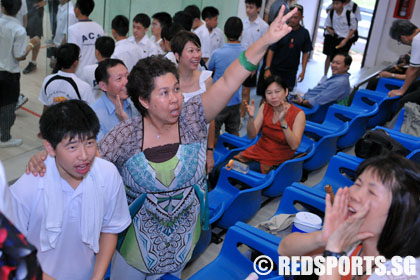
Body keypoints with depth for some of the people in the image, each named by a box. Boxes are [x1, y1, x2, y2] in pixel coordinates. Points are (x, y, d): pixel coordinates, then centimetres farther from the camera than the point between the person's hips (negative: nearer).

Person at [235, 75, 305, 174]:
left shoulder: (298, 114, -14)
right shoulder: (265, 107, 0)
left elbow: (294, 146, -24)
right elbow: (252, 135, -4)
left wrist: (283, 121, -36)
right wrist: (251, 117, -24)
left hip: (278, 161, -4)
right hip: (258, 151, 5)